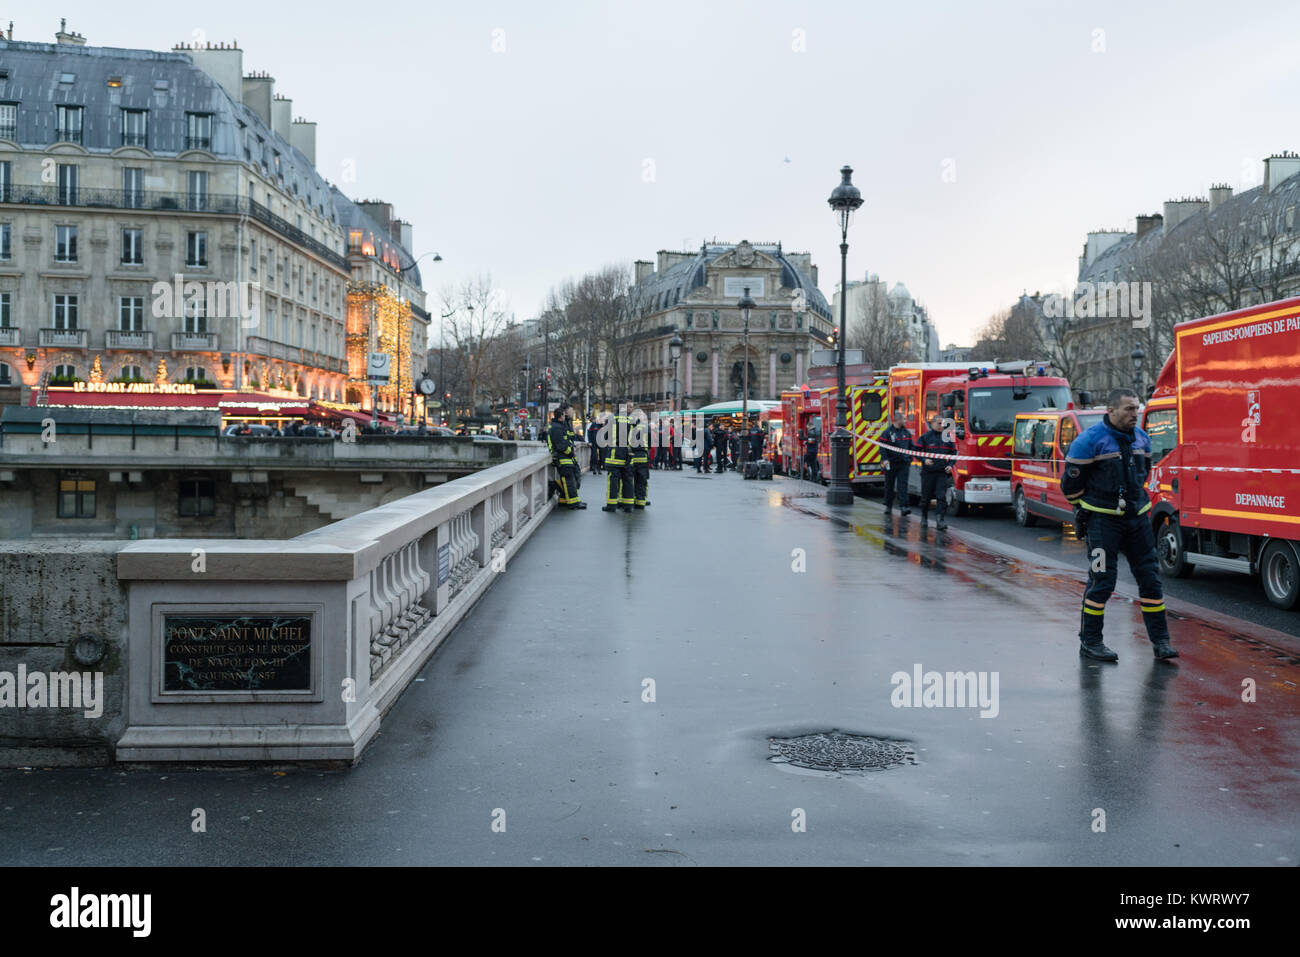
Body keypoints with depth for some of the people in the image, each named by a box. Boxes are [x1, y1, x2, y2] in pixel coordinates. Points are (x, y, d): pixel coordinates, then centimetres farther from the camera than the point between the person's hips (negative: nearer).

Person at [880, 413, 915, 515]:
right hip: (891, 463, -2)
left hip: (904, 464, 2)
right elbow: (883, 447, -8)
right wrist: (885, 459, -20)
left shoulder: (907, 433, 11)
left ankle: (903, 506, -13)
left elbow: (911, 447, 19)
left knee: (903, 485, -7)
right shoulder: (887, 432, -3)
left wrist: (910, 460, 15)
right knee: (889, 485, 8)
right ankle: (888, 506, 21)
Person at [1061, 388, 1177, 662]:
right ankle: (1089, 642, 7)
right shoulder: (1089, 441, -12)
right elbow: (1071, 482, -7)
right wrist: (1084, 511, 4)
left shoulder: (1141, 439, 8)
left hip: (1137, 517, 6)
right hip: (1103, 520, -6)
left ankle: (1160, 640, 14)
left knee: (1150, 577, 6)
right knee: (1101, 580, -5)